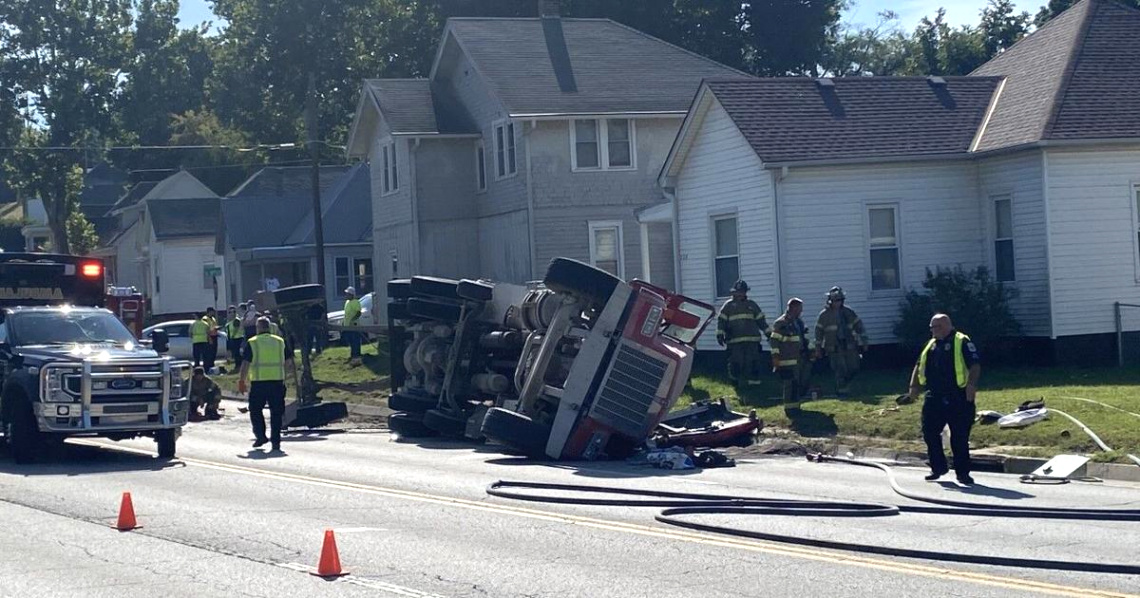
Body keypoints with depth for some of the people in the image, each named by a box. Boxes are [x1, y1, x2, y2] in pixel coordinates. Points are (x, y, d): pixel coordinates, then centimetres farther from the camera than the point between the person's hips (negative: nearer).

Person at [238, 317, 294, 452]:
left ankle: (261, 436, 2)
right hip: (277, 380, 2)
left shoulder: (251, 343, -1)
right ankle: (276, 441, 3)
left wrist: (242, 380, 0)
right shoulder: (280, 342, 8)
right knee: (276, 412, 6)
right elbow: (290, 360, 12)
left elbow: (245, 363, -5)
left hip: (258, 382, -2)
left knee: (255, 410, 12)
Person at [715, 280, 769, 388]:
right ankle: (735, 381, 15)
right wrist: (720, 334, -8)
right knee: (735, 363, -1)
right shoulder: (728, 305, 7)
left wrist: (768, 332, 15)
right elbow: (721, 320, 3)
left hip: (752, 340, 2)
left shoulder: (752, 305, 14)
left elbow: (761, 320, 18)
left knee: (753, 362, -2)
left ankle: (754, 382, 3)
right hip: (734, 341, -2)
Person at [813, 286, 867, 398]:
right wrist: (818, 350, 2)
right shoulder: (824, 315, -1)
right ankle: (842, 392, 3)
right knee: (840, 371, -7)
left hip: (849, 346, 3)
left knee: (853, 369, 3)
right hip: (834, 348, -3)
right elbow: (819, 332, 2)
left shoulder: (848, 312, 7)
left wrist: (863, 343, 7)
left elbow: (859, 327, 11)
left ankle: (843, 385, 28)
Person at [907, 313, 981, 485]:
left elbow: (975, 365, -12)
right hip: (934, 398, 6)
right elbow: (919, 366, 23)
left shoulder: (962, 342, -3)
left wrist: (971, 384, -25)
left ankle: (963, 472, 7)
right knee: (929, 432, 2)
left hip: (958, 398, -6)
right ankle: (938, 467, 17)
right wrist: (914, 385, 10)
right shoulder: (931, 345, 18)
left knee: (960, 437, -2)